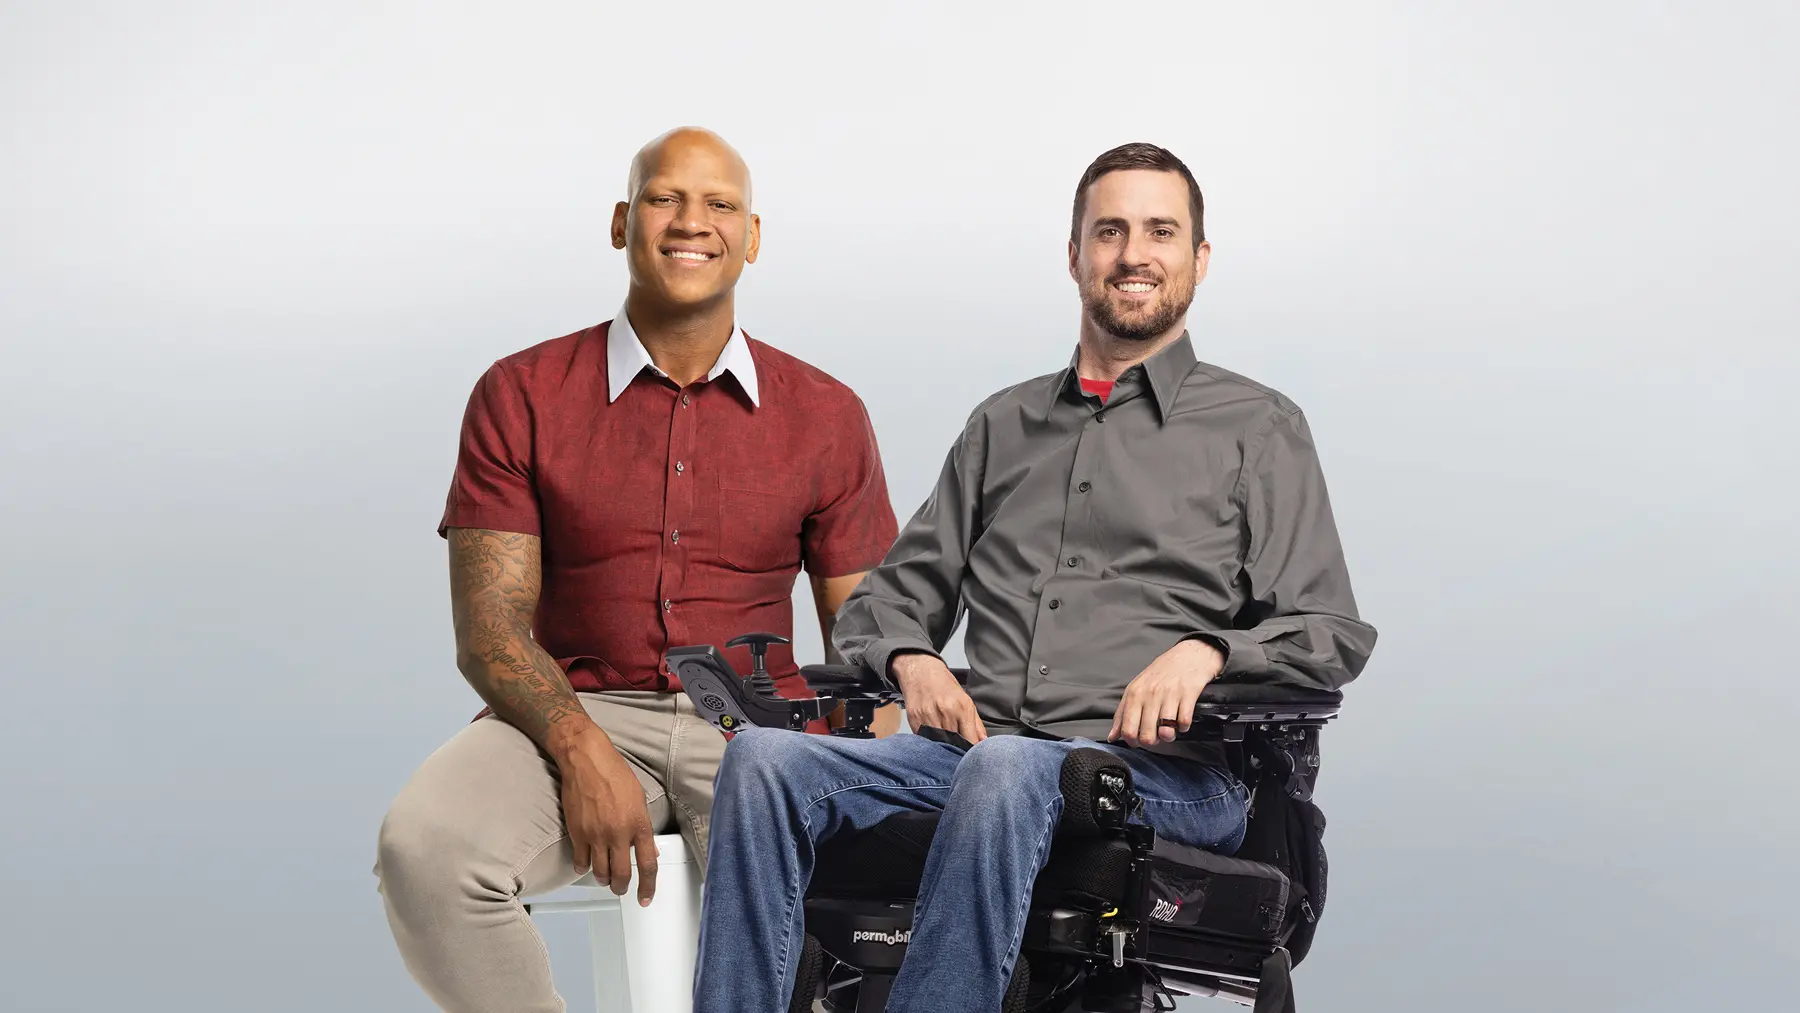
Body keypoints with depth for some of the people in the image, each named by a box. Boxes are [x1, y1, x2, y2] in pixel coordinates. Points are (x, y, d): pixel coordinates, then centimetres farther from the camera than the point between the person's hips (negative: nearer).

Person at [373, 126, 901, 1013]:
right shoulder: (521, 395, 6)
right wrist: (581, 753, -19)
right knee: (423, 848, -31)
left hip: (756, 720, 0)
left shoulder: (825, 416, 10)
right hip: (574, 713, 0)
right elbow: (489, 626, 0)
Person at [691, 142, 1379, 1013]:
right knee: (763, 757, -24)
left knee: (1006, 772, -39)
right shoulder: (1005, 424, 25)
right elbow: (898, 589, 25)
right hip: (976, 741, 4)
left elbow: (1328, 633, 5)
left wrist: (1204, 652, -15)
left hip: (1163, 769, -4)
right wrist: (911, 657, 2)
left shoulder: (1257, 428, 12)